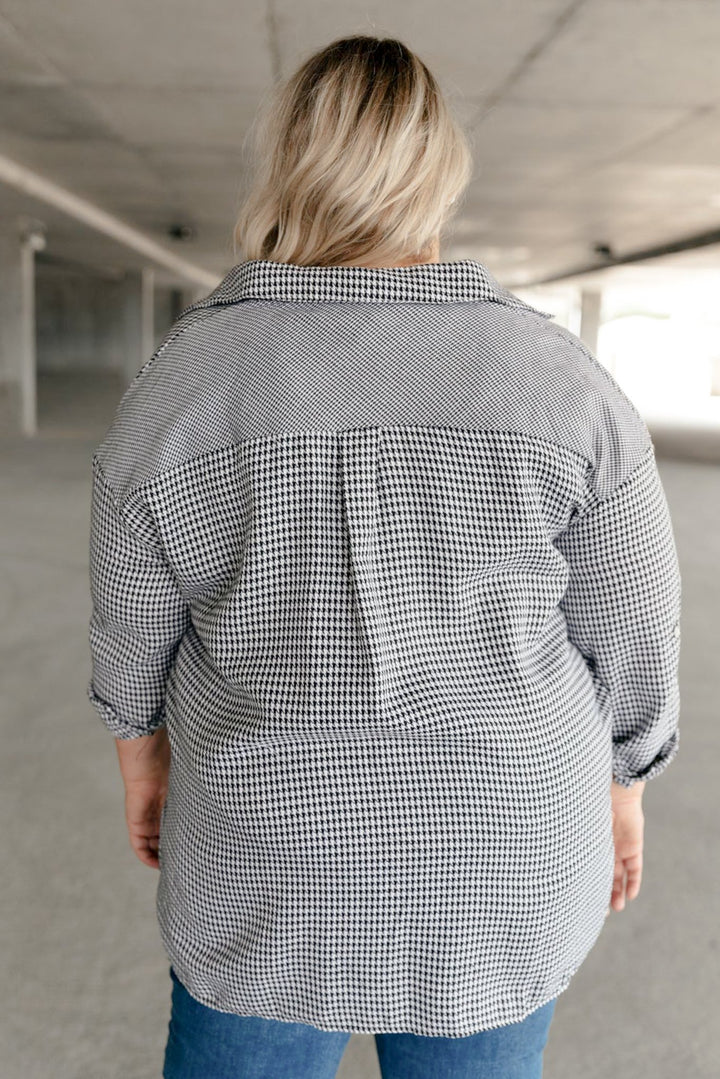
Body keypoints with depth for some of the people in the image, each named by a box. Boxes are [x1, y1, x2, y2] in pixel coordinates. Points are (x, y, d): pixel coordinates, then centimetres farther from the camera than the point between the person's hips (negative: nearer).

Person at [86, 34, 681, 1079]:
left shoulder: (178, 385, -13)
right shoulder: (563, 380, -13)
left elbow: (134, 623, -2)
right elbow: (629, 637, -5)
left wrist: (145, 760, 15)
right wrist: (620, 790, 11)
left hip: (272, 860, 0)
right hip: (503, 857, 1)